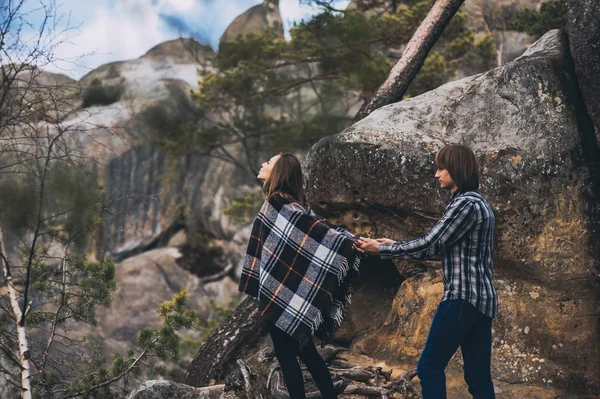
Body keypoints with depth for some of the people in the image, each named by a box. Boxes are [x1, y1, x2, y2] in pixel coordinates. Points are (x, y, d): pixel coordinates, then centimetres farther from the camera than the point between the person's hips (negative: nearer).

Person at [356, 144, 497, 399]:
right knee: (478, 376, 10)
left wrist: (381, 250, -6)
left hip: (463, 298, -10)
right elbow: (440, 248, 18)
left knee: (429, 367, -2)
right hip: (481, 300, 10)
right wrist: (395, 246, 15)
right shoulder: (476, 202, 18)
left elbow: (428, 244, -14)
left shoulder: (465, 203, -14)